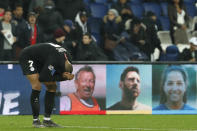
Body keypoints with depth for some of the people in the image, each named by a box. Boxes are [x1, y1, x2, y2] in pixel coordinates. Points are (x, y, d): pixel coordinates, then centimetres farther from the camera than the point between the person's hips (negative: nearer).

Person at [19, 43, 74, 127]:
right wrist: (62, 76, -28)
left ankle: (47, 120, 5)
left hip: (40, 62, 9)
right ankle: (35, 120, -15)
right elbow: (42, 78, -36)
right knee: (37, 86, -22)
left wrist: (67, 77, -27)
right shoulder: (54, 60, -38)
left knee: (52, 86, 1)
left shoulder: (67, 60, -13)